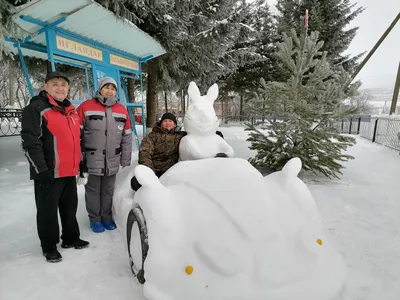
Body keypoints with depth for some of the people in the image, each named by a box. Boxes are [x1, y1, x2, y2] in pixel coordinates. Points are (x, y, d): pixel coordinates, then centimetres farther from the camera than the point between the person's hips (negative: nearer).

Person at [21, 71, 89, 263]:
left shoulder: (72, 110, 14)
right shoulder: (36, 108, -9)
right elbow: (30, 142, -15)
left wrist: (81, 162, 19)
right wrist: (42, 170, -19)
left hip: (70, 172, 7)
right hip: (49, 173, -7)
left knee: (70, 208, 17)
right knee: (48, 211, 7)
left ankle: (70, 238, 34)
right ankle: (49, 246, 24)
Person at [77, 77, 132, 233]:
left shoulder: (122, 110, 5)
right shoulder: (86, 107, -7)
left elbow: (127, 137, 7)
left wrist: (125, 159, 6)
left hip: (112, 160, 3)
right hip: (92, 160, -3)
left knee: (108, 190, 15)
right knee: (93, 190, 10)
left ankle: (107, 217, 32)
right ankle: (94, 219, 27)